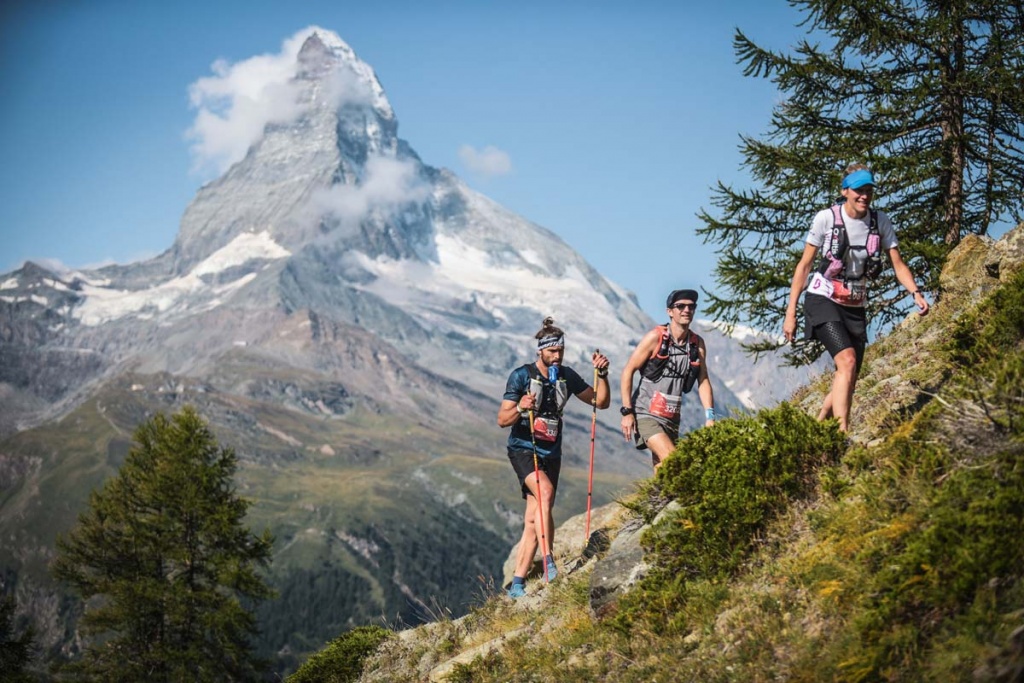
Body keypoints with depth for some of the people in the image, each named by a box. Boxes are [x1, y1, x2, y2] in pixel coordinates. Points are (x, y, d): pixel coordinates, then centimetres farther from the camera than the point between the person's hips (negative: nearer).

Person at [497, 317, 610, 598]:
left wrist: (602, 374, -8)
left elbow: (601, 402, 7)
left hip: (551, 453, 4)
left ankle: (517, 584, 7)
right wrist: (520, 408, -31)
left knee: (533, 522, 2)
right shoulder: (521, 375, -9)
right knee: (545, 491, -32)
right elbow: (502, 420, -10)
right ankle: (549, 562, -30)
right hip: (523, 449, -4)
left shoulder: (567, 376, 3)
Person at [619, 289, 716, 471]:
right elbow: (628, 371, -8)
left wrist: (710, 417, -6)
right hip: (646, 415, -5)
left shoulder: (697, 343, 2)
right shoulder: (655, 337, -11)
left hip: (672, 419, 5)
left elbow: (703, 381, 5)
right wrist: (627, 411, -12)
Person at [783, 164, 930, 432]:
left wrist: (916, 293, -19)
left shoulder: (881, 221, -1)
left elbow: (898, 264, 1)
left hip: (855, 308, 5)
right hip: (823, 302, -5)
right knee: (847, 361, -26)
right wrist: (790, 313, -8)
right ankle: (842, 434, -31)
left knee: (849, 381, 6)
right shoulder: (826, 218, -10)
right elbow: (804, 265, -5)